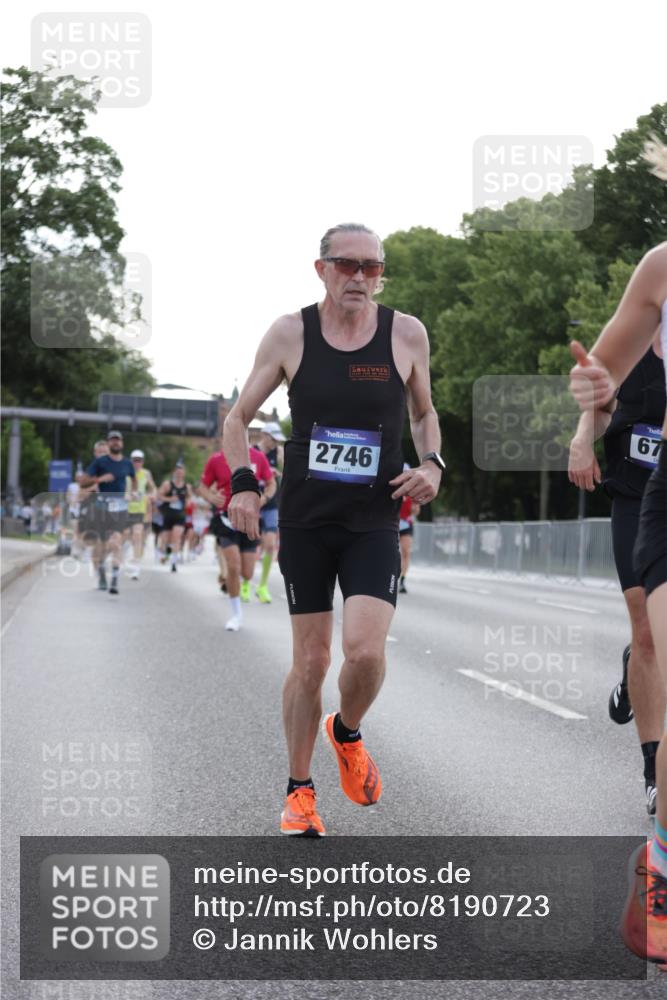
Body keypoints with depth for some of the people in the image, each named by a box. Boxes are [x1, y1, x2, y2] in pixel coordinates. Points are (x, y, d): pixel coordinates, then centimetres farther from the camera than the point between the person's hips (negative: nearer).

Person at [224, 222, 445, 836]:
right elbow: (238, 418, 6)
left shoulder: (406, 335, -1)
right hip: (304, 520, 0)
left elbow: (424, 412, 16)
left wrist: (432, 464, -3)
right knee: (311, 660, 4)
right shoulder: (290, 334, -3)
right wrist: (242, 482, -10)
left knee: (365, 651, -16)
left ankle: (347, 732, 18)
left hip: (375, 521, 0)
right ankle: (300, 791, 21)